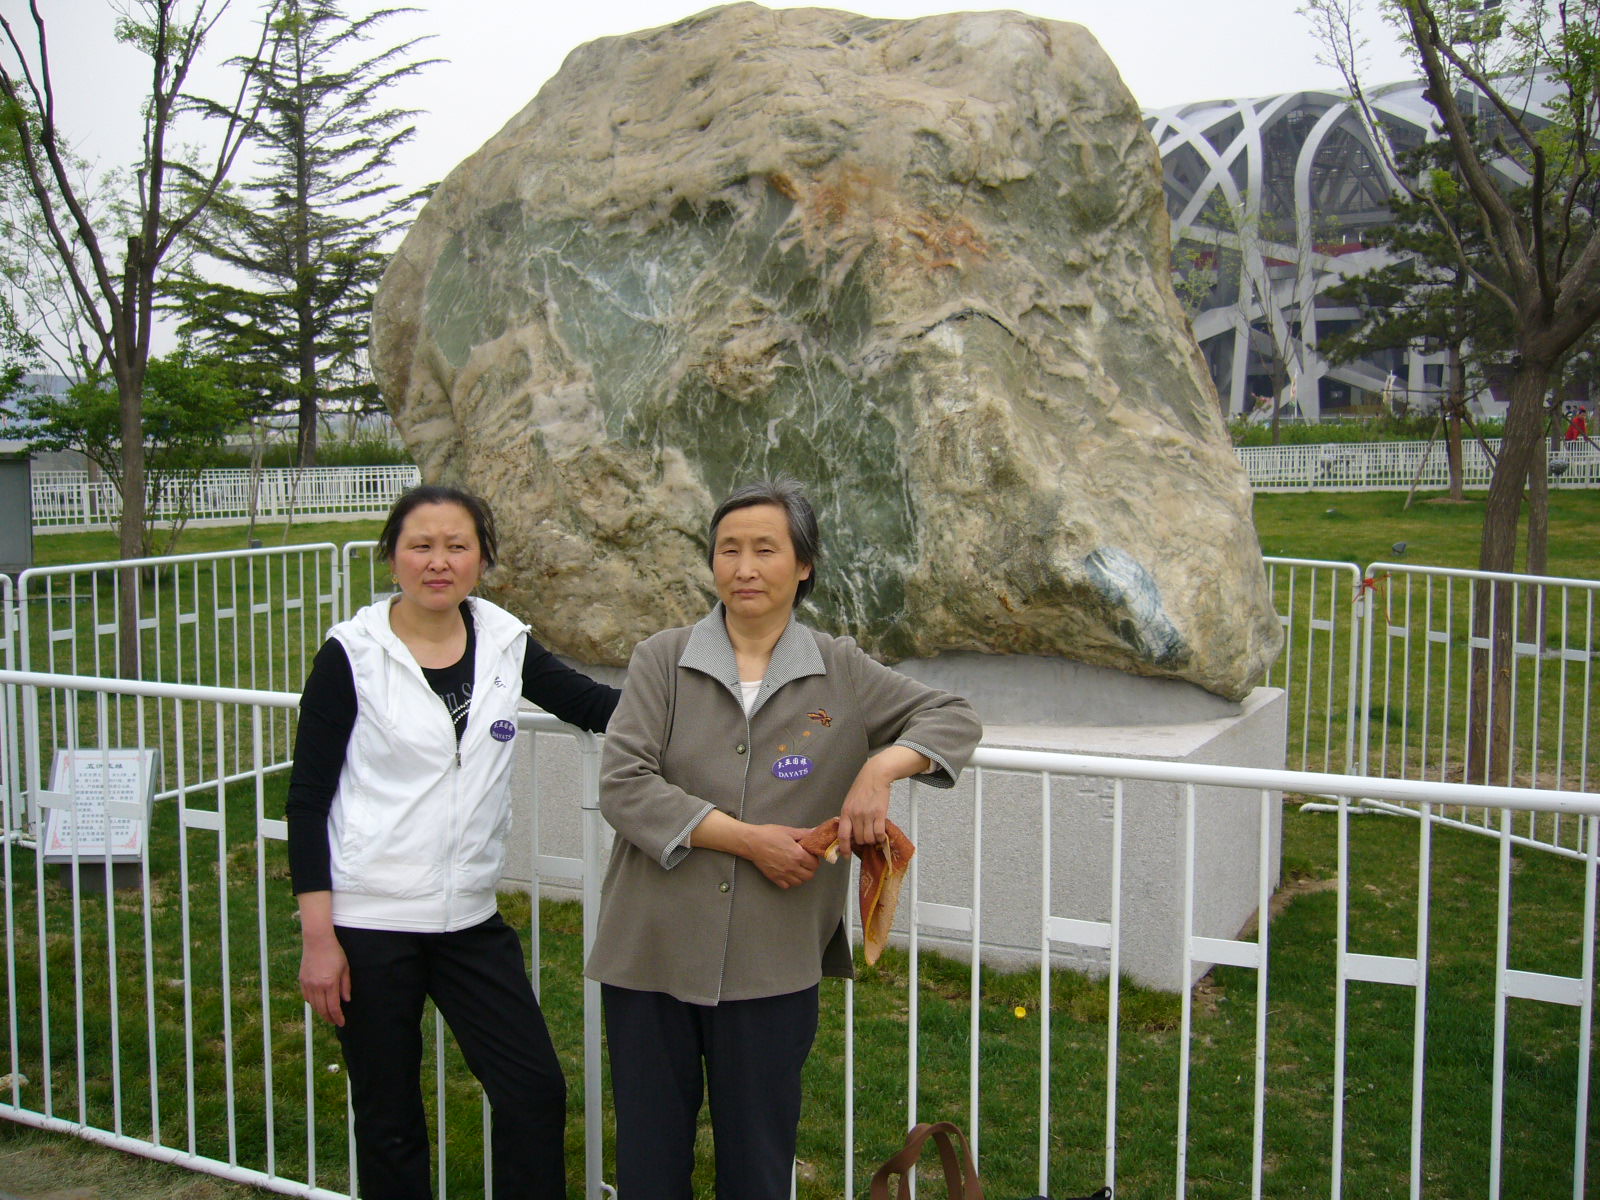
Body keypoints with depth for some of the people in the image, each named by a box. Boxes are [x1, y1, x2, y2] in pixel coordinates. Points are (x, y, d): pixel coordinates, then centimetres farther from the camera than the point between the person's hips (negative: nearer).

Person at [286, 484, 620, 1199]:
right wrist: (317, 937, -10)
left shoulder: (504, 643, 1)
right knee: (389, 1120, 10)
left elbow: (592, 704, 9)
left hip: (469, 918, 3)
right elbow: (307, 797, -7)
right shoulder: (352, 654, -8)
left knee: (535, 1092, 3)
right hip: (369, 919, -3)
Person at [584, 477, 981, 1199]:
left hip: (772, 968, 1)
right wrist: (748, 838, -16)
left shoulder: (841, 673, 4)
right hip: (652, 956, 0)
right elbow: (623, 785, -10)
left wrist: (881, 767, -14)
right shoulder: (663, 660, -1)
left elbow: (954, 718, 6)